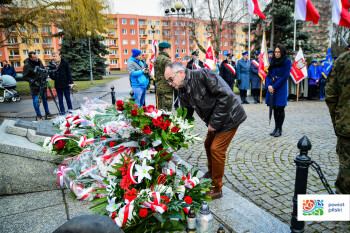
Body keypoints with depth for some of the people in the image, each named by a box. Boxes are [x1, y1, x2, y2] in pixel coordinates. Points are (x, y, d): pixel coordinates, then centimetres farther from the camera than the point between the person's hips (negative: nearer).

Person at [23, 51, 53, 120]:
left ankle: (47, 113, 22)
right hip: (34, 85, -5)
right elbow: (25, 77, -10)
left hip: (42, 83, 5)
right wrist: (33, 81, -18)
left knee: (45, 98, 11)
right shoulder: (27, 65, -17)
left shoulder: (39, 61, -2)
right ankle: (39, 116, 13)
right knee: (36, 100, 2)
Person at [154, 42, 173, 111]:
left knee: (160, 108, 14)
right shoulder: (166, 59, -13)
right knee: (167, 109, -5)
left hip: (159, 87, 9)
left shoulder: (156, 59, 15)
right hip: (166, 88, -9)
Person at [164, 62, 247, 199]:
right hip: (214, 121, 8)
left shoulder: (203, 75, -26)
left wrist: (214, 122, -25)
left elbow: (226, 95, -31)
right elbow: (185, 115, 8)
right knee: (208, 145, 19)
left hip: (229, 117, -8)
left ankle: (216, 189, 7)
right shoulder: (183, 92, -1)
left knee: (216, 149, -9)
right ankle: (211, 172, 46)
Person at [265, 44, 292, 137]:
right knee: (275, 108, 9)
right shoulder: (273, 61, 13)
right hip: (271, 88, 5)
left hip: (281, 88, -5)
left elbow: (285, 76, -11)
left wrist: (274, 86, -14)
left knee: (280, 109, -1)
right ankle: (276, 128, 17)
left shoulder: (287, 61, -4)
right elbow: (268, 74, 10)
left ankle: (279, 129, 7)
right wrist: (268, 85, -8)